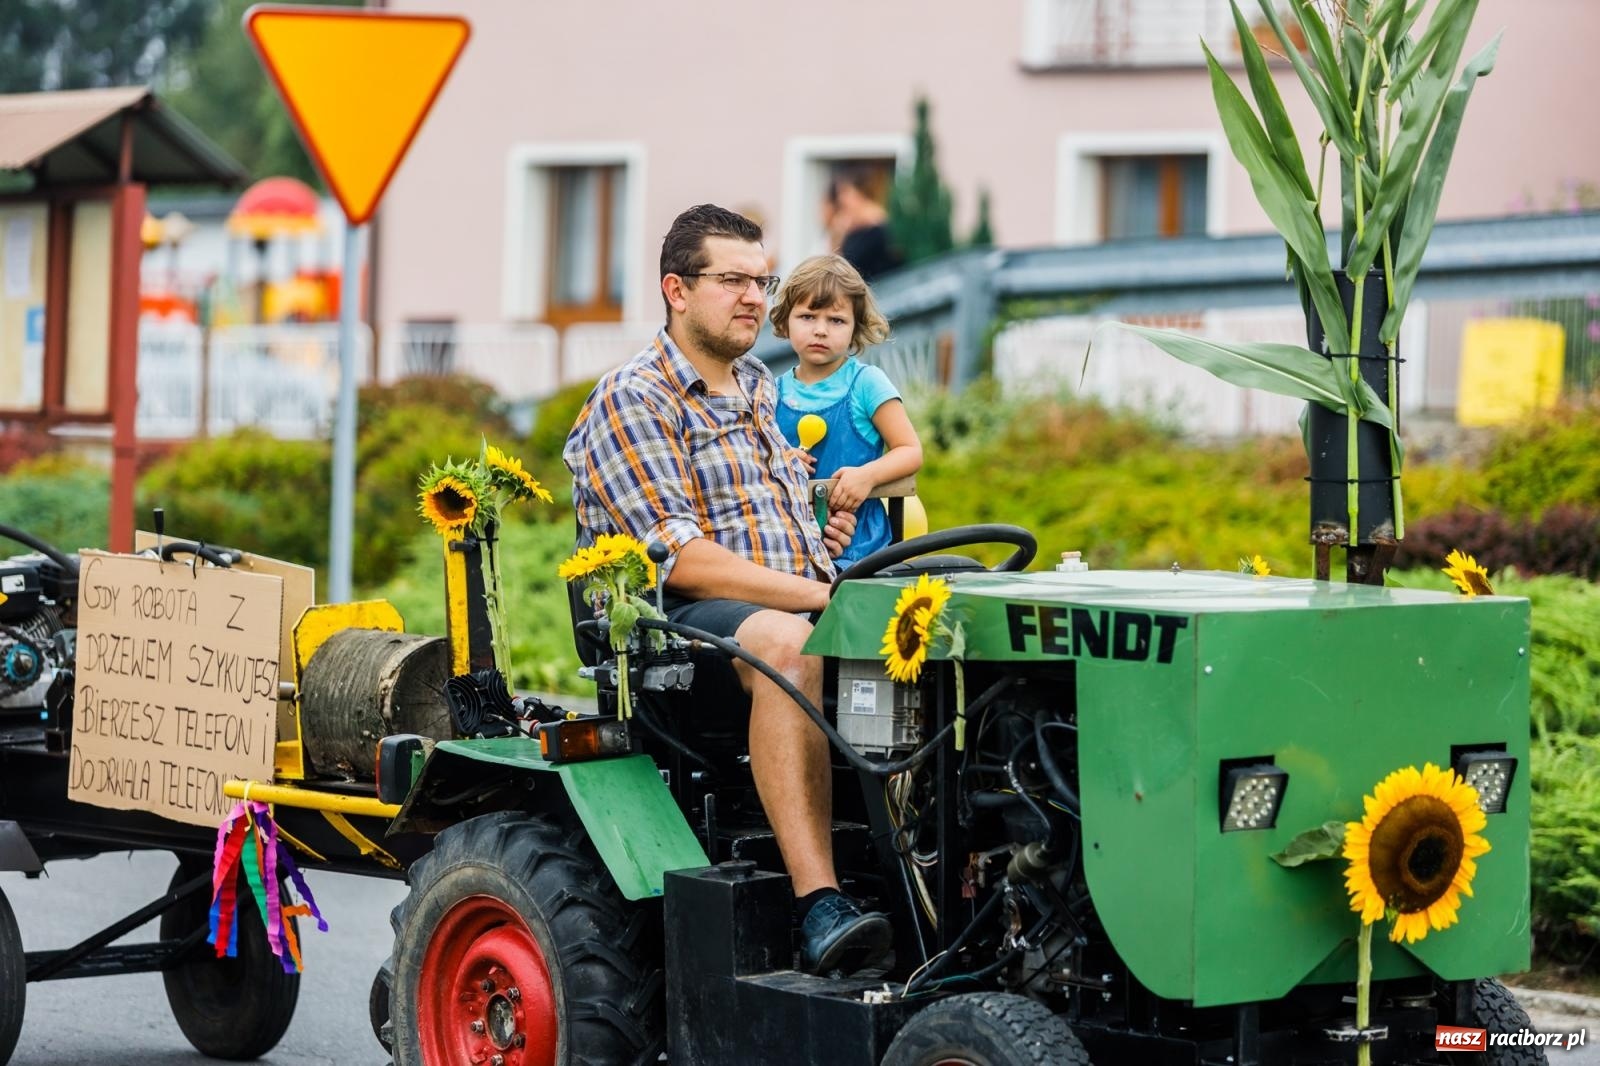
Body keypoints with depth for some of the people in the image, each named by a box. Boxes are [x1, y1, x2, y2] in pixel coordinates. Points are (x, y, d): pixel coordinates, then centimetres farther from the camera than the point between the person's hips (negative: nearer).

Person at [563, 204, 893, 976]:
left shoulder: (760, 390, 22)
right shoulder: (632, 401, -3)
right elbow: (679, 558, -15)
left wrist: (831, 534, 10)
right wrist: (817, 594, -20)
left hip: (801, 609, 7)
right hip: (679, 624, -7)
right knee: (785, 642, -39)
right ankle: (819, 905, -48)